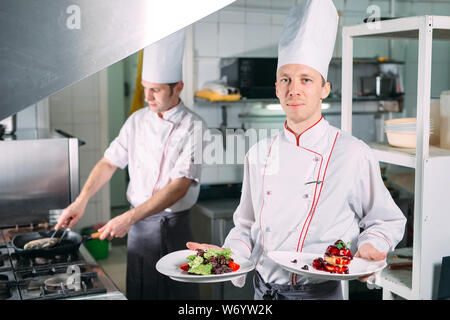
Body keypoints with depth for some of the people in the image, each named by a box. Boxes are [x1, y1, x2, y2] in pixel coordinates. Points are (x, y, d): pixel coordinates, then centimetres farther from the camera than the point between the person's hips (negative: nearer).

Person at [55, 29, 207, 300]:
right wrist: (81, 201, -5)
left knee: (177, 292, 5)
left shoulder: (193, 127, -13)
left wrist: (128, 218, -23)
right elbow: (110, 162, 9)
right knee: (138, 291, 12)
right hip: (137, 225, 4)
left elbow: (179, 186, -20)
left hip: (173, 227, -4)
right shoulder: (138, 120, 4)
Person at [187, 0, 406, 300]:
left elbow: (388, 222, 1)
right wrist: (227, 254, -6)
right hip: (263, 290, 4)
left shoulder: (353, 154, -10)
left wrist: (370, 246, -18)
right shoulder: (259, 154, 2)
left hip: (319, 292, -4)